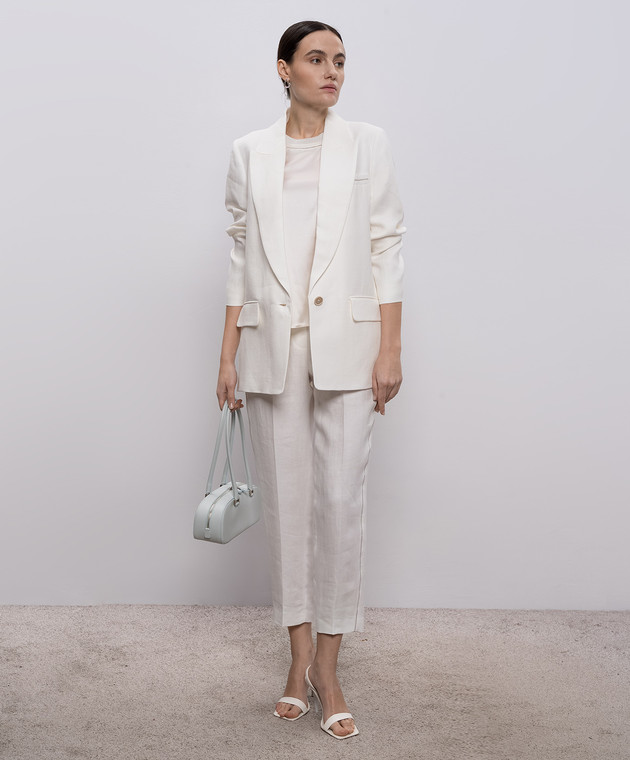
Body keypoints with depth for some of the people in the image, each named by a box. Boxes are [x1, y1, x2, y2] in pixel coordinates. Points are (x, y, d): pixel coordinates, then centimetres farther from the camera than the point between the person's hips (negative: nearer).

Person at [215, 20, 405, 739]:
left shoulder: (367, 144, 5)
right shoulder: (250, 152, 8)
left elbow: (386, 248, 2)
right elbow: (242, 256, 9)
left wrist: (390, 350, -5)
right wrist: (228, 354, 4)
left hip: (345, 343, -1)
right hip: (273, 346, 2)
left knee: (340, 497, -3)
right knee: (285, 496, 5)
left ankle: (327, 663, 10)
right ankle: (299, 655, 19)